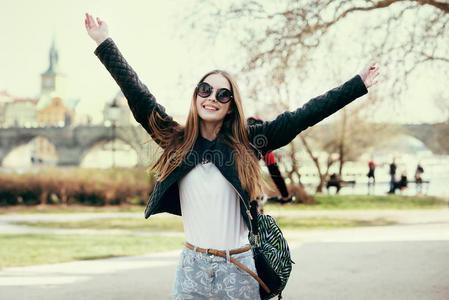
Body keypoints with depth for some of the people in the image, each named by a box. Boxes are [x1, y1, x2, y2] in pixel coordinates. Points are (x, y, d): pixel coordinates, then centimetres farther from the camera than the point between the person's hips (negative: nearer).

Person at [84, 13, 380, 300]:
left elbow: (302, 117, -1)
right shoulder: (177, 141, 3)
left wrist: (357, 85, 0)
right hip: (192, 266, 1)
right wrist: (104, 43, 5)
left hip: (239, 268, -1)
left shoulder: (247, 142, -1)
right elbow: (138, 97, 4)